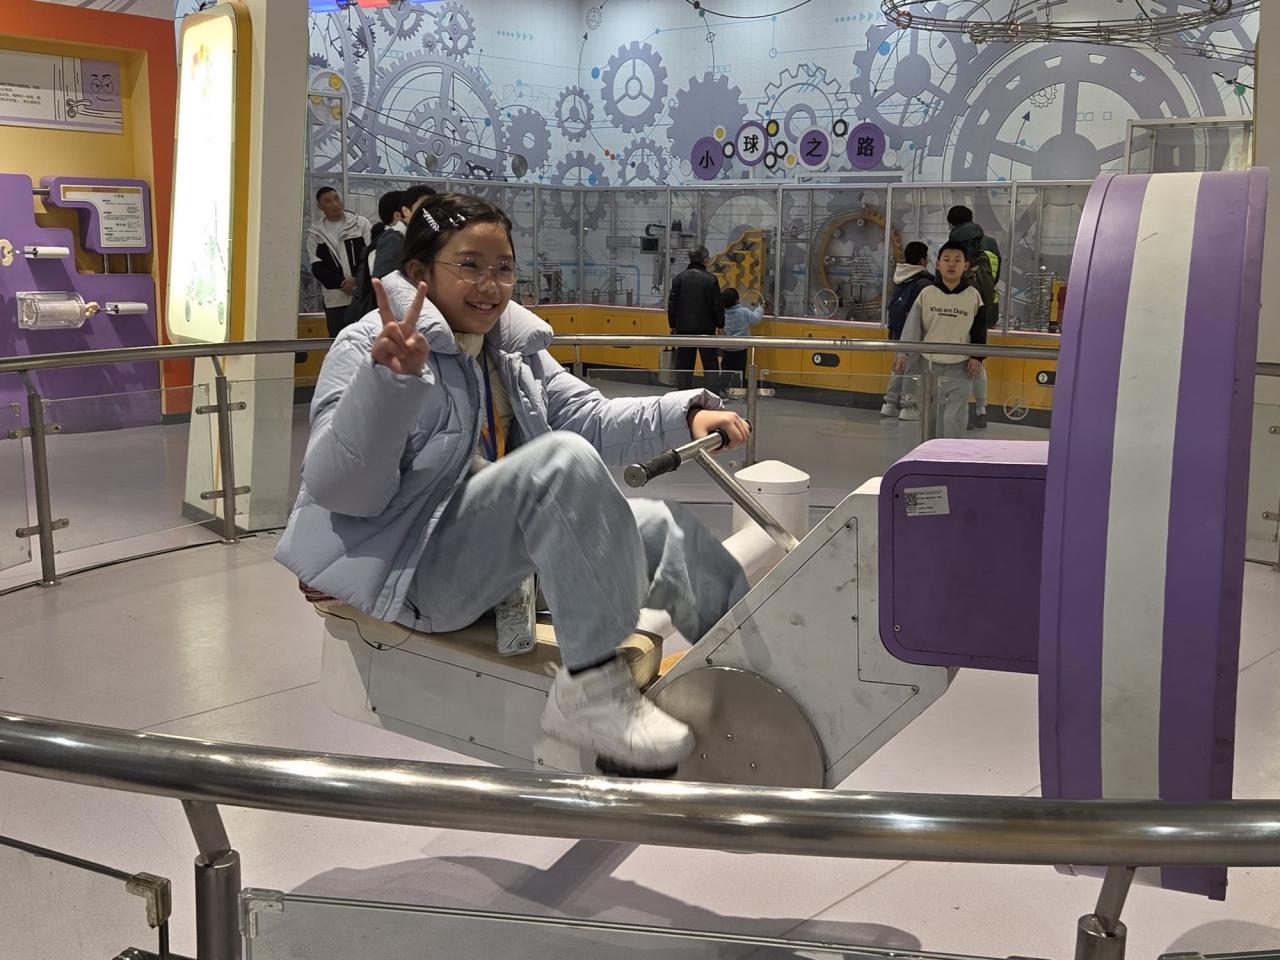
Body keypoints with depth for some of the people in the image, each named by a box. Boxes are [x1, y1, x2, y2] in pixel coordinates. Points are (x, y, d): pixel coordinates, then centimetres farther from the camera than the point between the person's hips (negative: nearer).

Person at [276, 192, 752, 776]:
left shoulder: (513, 347, 12)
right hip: (408, 566, -8)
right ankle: (594, 692, -31)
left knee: (669, 529, -3)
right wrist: (387, 380, -35)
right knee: (562, 460, -31)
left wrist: (686, 414, -5)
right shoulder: (369, 348, -11)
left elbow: (589, 419, 10)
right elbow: (339, 490, -21)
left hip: (504, 553, 8)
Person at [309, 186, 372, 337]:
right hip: (335, 300, 1)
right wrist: (342, 283, -12)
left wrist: (357, 279, -13)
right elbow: (317, 268, 2)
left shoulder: (361, 223, 5)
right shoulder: (315, 233, 8)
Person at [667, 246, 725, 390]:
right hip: (706, 328, -2)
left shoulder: (679, 278, 0)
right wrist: (720, 325, 6)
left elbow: (671, 304, 3)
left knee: (684, 364, 7)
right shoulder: (710, 279, -8)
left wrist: (673, 325, 12)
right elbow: (718, 305, -6)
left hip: (683, 328, 2)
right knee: (710, 363, 5)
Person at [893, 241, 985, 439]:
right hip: (931, 365, 2)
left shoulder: (973, 296, -1)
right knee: (934, 418, 11)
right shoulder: (927, 294, -1)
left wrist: (977, 357, -2)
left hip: (960, 370, -2)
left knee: (954, 419, -7)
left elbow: (980, 330, 6)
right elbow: (912, 326, -1)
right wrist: (903, 354, -9)